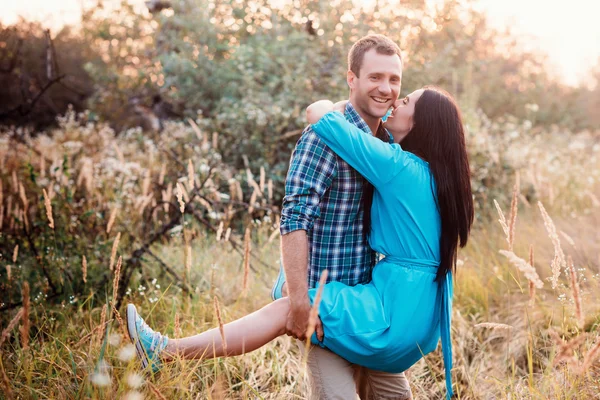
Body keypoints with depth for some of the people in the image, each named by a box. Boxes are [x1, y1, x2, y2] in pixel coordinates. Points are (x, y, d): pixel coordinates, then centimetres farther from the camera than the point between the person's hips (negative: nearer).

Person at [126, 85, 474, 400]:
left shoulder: (398, 167, -16)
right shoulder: (438, 174, 9)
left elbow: (317, 114, -14)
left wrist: (342, 107, 8)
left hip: (394, 317, -9)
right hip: (418, 320, 9)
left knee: (284, 310, -6)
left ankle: (164, 351, -1)